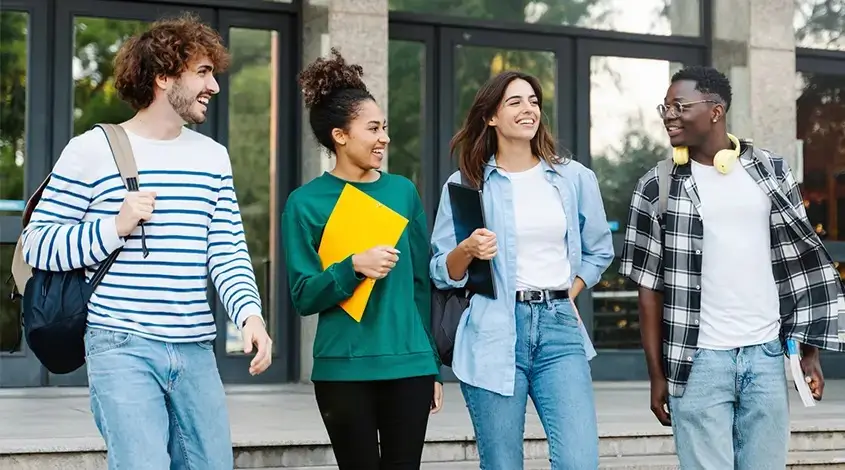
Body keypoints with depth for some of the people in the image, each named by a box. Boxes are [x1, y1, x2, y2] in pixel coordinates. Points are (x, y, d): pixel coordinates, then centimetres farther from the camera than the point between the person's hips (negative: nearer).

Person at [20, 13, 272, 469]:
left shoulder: (213, 157, 13)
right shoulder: (91, 150, -2)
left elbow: (228, 252, 9)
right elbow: (38, 244, -1)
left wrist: (250, 314, -9)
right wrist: (115, 227, -14)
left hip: (197, 351, 5)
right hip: (122, 347, -5)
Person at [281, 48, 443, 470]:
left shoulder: (403, 191, 7)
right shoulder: (306, 202, -3)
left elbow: (423, 282, 12)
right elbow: (303, 297, -4)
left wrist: (434, 366, 11)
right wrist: (353, 267, -22)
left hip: (410, 365, 3)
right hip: (343, 370, -3)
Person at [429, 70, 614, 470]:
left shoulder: (575, 178, 9)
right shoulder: (465, 183, 3)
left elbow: (600, 251, 22)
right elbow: (442, 274, 4)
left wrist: (569, 294, 9)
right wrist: (468, 250, -16)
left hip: (560, 329, 2)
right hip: (494, 334, -1)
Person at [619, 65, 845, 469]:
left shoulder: (771, 172, 5)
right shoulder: (658, 186, 1)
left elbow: (801, 262, 9)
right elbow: (650, 287, 2)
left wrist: (810, 350, 6)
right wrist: (657, 373, -2)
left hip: (766, 354, 2)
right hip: (699, 360, -2)